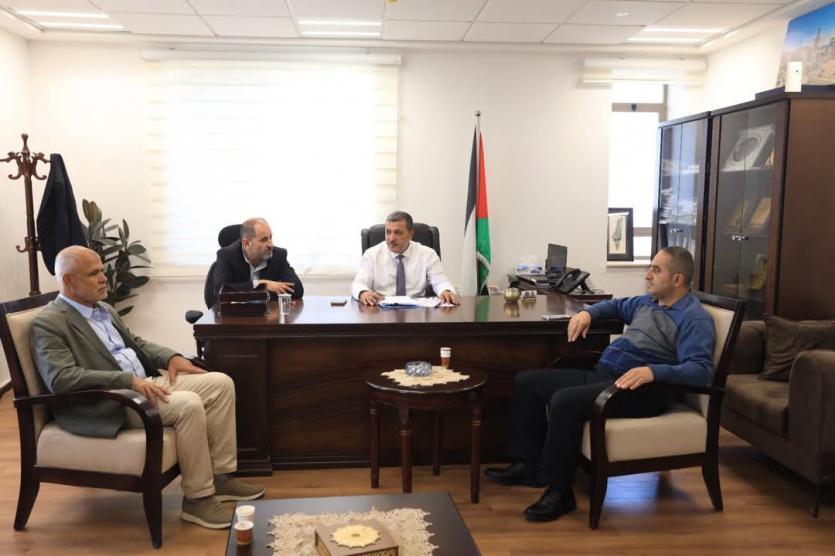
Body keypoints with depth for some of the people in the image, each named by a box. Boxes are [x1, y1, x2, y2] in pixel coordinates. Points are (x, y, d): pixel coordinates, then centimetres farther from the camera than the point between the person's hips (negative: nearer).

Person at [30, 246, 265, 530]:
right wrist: (128, 380, -27)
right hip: (107, 405, -9)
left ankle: (221, 476, 1)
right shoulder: (48, 323, -9)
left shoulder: (104, 310, 18)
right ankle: (197, 497, -15)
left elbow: (136, 343, 26)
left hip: (144, 382, 9)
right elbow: (61, 378, -22)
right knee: (189, 404, -30)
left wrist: (172, 357, 5)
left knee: (221, 383, -4)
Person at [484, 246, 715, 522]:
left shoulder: (695, 318, -7)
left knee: (565, 400, -34)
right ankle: (528, 464, 5)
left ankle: (558, 491, -19)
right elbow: (617, 305, 40)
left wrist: (653, 371, -35)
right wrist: (588, 312, 18)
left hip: (640, 390, -10)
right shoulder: (648, 301, 20)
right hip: (599, 374, 10)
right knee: (525, 382, 5)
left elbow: (700, 369, -20)